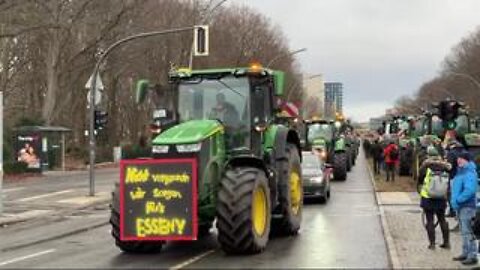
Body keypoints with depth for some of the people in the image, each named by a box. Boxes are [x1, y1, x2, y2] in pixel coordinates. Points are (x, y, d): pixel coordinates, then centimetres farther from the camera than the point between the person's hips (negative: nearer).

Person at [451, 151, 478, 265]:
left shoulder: (469, 173, -18)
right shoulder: (460, 171, 13)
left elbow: (469, 190, -29)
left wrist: (458, 200, -21)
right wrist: (455, 201, 14)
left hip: (467, 206, -10)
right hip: (460, 206, 10)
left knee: (468, 232, -8)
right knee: (464, 231, 17)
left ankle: (472, 256, -3)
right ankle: (465, 253, 27)